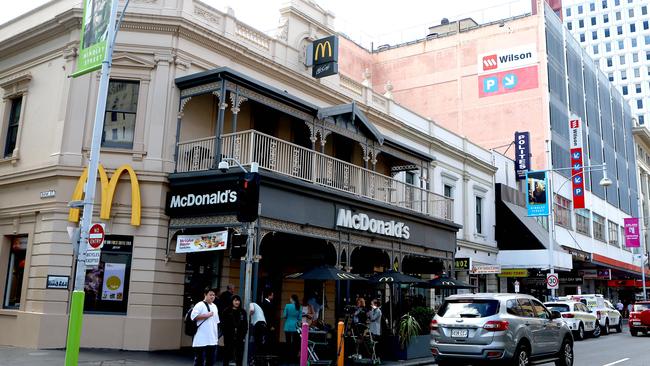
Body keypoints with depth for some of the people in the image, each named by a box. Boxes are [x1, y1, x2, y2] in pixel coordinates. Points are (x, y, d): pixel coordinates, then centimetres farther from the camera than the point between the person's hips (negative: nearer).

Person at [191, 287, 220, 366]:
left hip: (212, 339, 7)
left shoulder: (215, 306, 16)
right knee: (199, 360, -1)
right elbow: (193, 316, -20)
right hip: (201, 340, -7)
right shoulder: (199, 305, -7)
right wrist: (206, 315, -17)